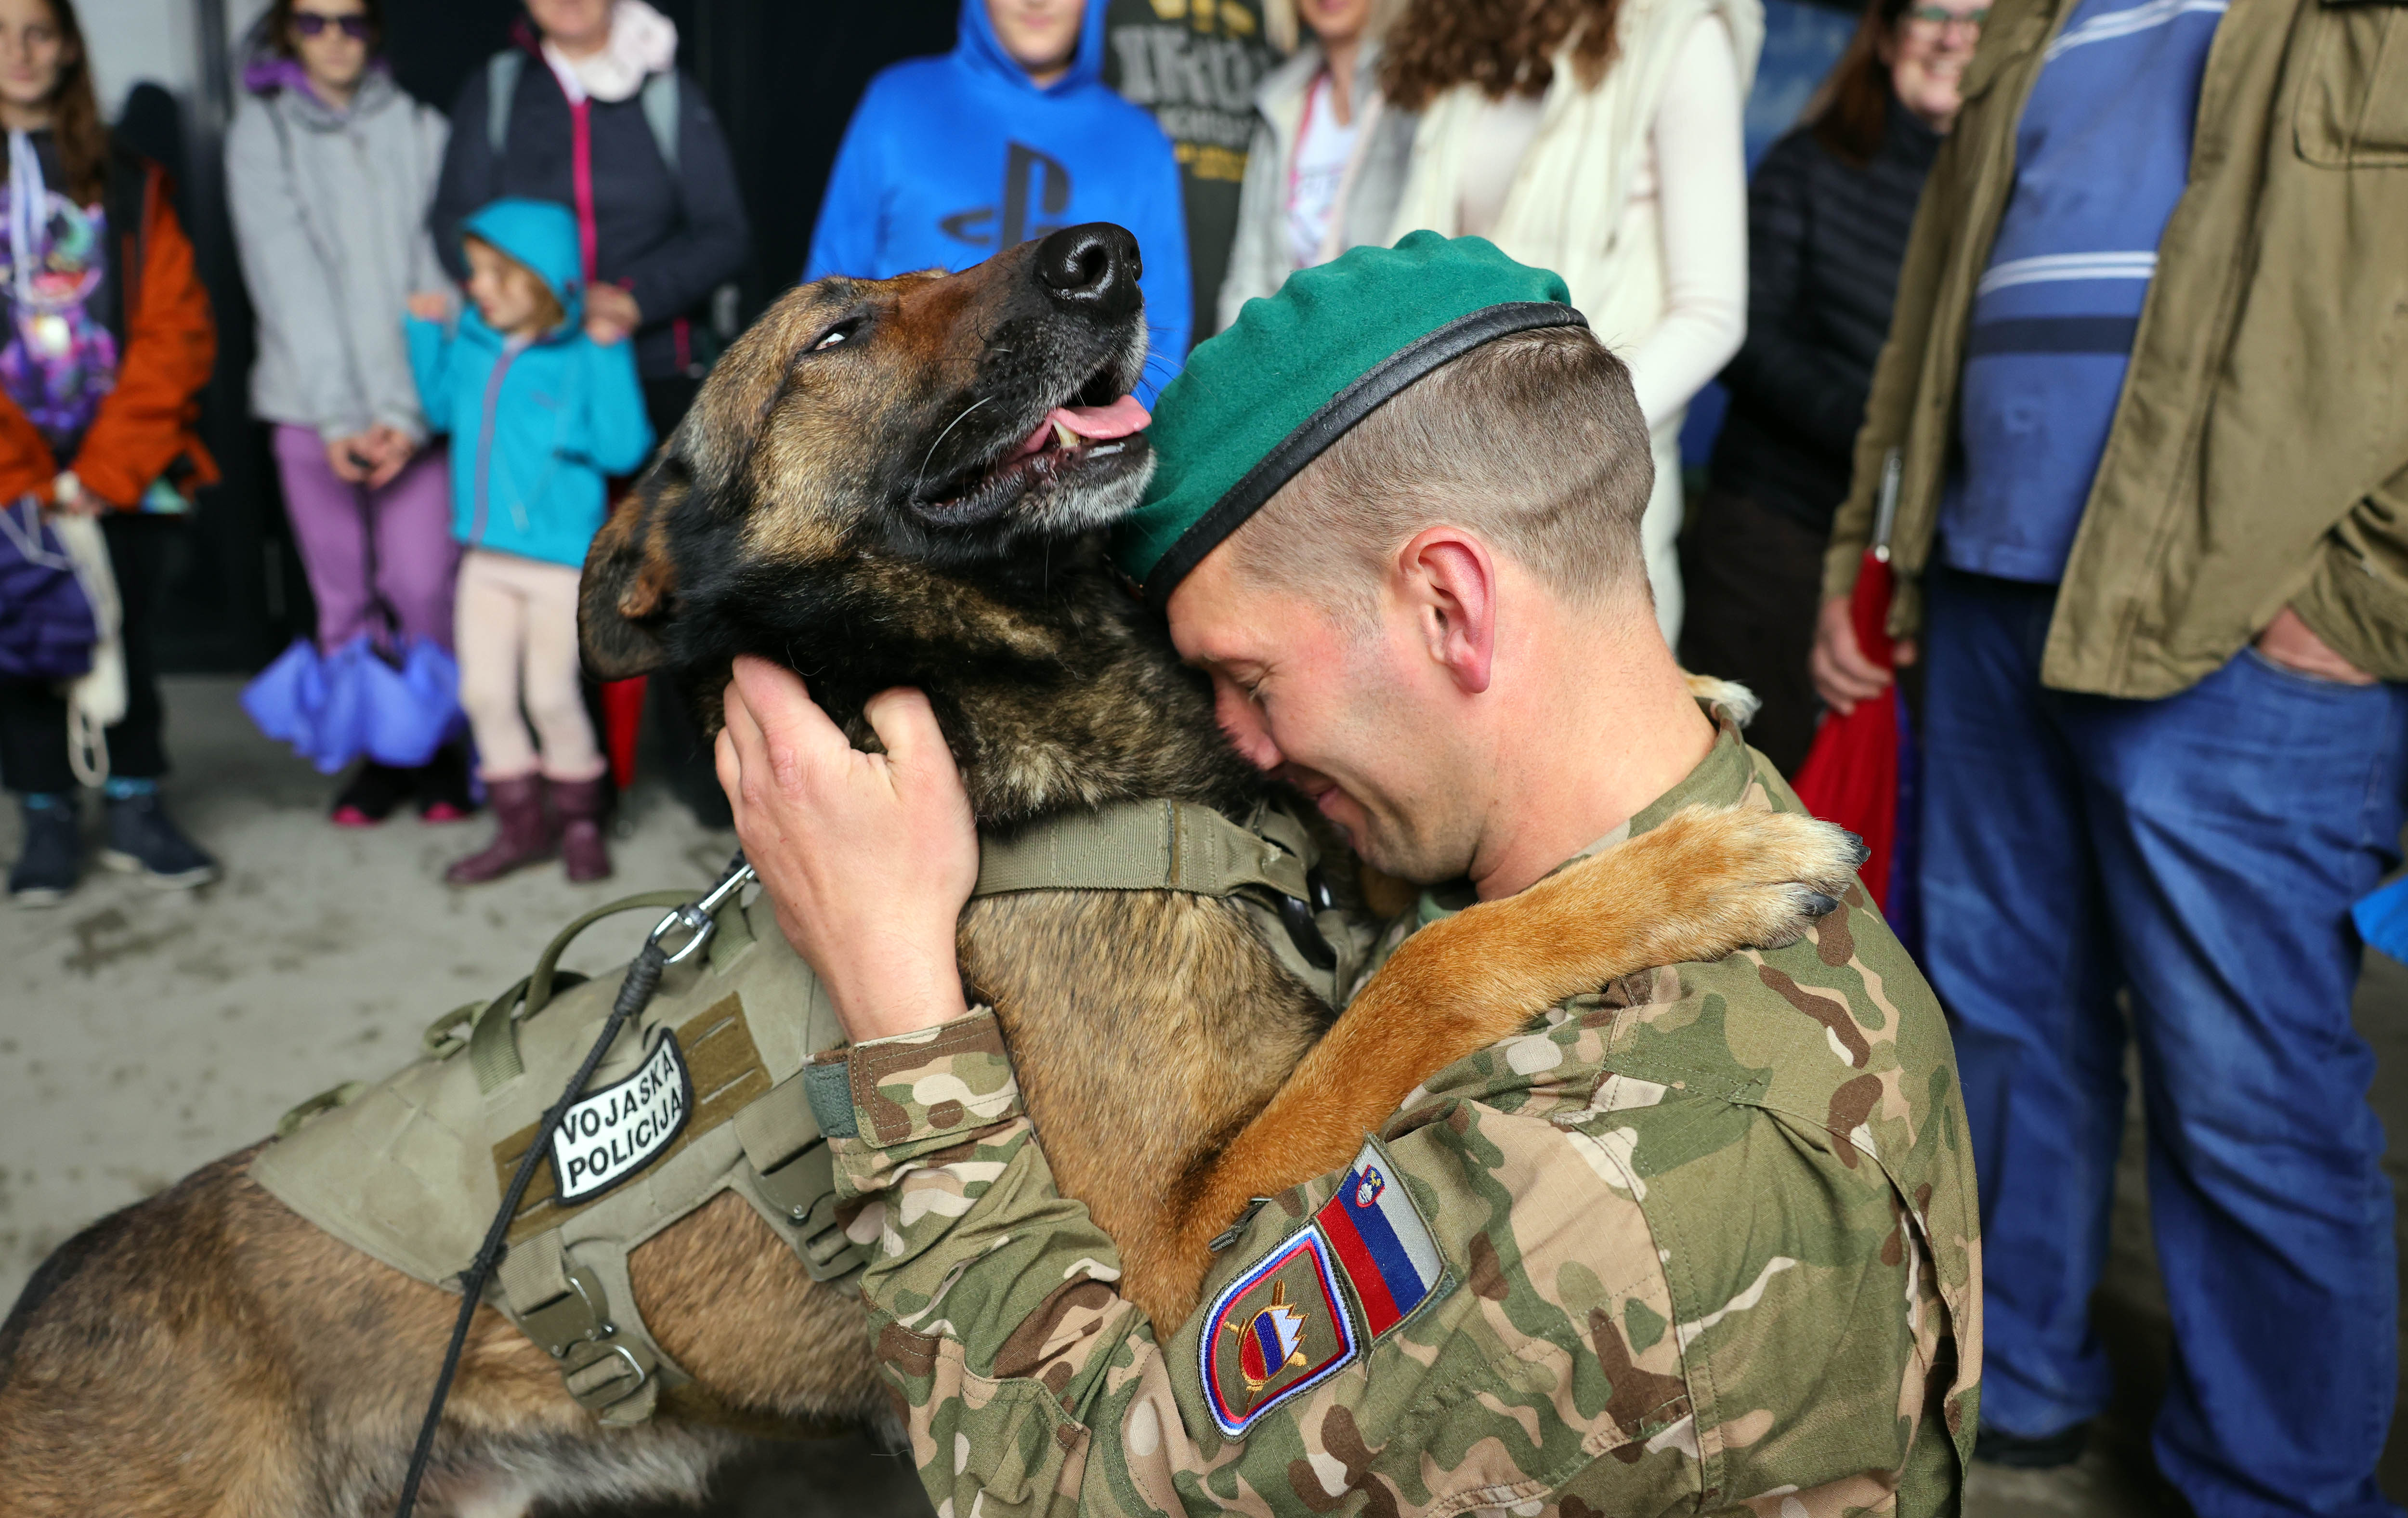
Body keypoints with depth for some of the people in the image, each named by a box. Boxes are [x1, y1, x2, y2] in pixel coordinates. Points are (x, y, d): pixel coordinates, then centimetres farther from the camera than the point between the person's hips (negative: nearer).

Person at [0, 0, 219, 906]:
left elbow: (176, 331, 2)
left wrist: (103, 472, -7)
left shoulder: (128, 182, 9)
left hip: (127, 474, 1)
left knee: (128, 637, 3)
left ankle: (136, 810, 16)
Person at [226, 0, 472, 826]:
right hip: (312, 404, 1)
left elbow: (437, 274, -3)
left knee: (424, 585, -8)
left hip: (413, 403, -1)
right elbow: (289, 279, -4)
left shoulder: (418, 129, 4)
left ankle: (440, 742, 11)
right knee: (344, 593, 4)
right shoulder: (261, 134, 6)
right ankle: (377, 751, 17)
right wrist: (338, 415, -13)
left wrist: (409, 409, -13)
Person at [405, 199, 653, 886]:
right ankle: (521, 826, 23)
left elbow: (623, 450, -19)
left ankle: (581, 821, 20)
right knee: (485, 694, 9)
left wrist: (609, 353, -22)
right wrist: (425, 331, 13)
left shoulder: (582, 360, -11)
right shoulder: (469, 346, 5)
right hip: (486, 557, 6)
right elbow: (443, 410, 23)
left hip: (561, 559, -6)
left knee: (552, 696, -1)